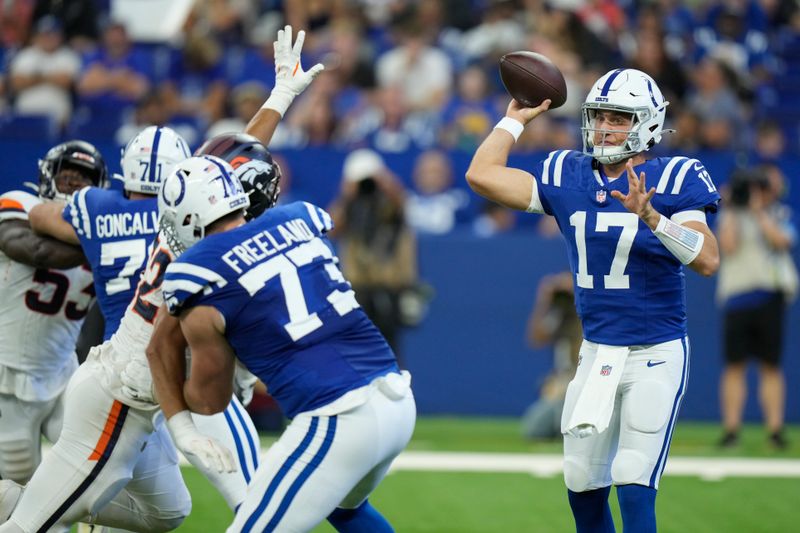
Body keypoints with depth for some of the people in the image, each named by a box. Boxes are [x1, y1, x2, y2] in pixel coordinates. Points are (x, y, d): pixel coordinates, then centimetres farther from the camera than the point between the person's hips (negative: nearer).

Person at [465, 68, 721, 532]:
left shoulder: (673, 179, -12)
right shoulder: (568, 176, 1)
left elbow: (708, 260, -24)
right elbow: (482, 175, -2)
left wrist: (650, 216, -35)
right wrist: (517, 117, 4)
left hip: (656, 355, -6)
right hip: (597, 353, 6)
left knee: (635, 490, -13)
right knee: (583, 490, 12)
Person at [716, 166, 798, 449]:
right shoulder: (731, 216, 10)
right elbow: (728, 247, -7)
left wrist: (759, 212, -6)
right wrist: (732, 208, -5)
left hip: (771, 295, 1)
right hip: (737, 296, -1)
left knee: (771, 366, 2)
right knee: (734, 365, -3)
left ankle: (775, 428, 3)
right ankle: (731, 428, -1)